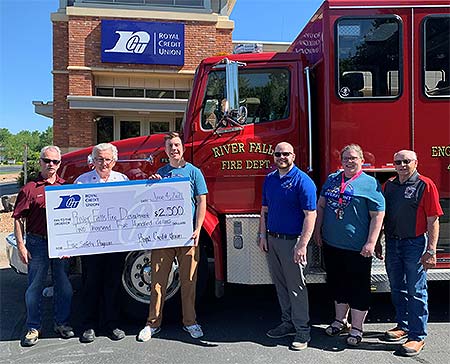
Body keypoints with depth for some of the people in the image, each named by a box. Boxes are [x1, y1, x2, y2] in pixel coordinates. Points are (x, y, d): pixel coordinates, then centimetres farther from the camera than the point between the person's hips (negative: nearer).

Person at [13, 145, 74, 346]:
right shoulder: (30, 188, -3)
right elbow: (18, 219, -2)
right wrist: (21, 245, -8)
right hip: (37, 242, -3)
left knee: (64, 285, 10)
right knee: (35, 286, 6)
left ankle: (61, 323, 26)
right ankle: (33, 328, 21)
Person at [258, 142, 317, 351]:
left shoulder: (302, 181, -11)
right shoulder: (269, 179, 9)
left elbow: (310, 215, -16)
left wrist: (302, 245, -21)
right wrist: (263, 235, 8)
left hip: (291, 241, -7)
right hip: (272, 240, 7)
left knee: (296, 286, 1)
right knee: (280, 284, 15)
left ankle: (302, 330, 14)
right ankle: (288, 323, 29)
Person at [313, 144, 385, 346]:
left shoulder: (370, 183, -6)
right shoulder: (332, 179, 9)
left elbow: (378, 215, -9)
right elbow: (321, 206, 15)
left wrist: (371, 242, -15)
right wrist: (317, 230, 10)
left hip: (357, 248, -5)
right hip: (331, 244, 5)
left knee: (358, 287, 6)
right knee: (337, 284, 17)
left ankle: (357, 328, 22)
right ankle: (340, 320, 35)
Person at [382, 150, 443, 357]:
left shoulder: (425, 185, -8)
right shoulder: (389, 185, 8)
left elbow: (433, 220, -11)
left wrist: (431, 250, -15)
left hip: (415, 244, -5)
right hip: (392, 244, 6)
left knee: (416, 291, 1)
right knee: (397, 289, 16)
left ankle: (417, 336, 12)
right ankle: (403, 326, 32)